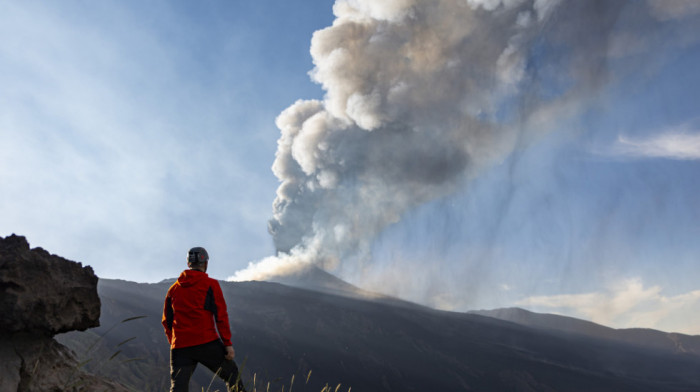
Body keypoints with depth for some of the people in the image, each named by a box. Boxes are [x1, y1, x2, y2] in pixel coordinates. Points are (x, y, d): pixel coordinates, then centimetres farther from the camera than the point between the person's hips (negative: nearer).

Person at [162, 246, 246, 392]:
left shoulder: (173, 288, 14)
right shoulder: (211, 284, 0)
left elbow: (166, 321, 18)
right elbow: (221, 315, -6)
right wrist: (228, 343, -5)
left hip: (179, 347, 4)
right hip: (207, 343, -4)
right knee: (232, 375, 13)